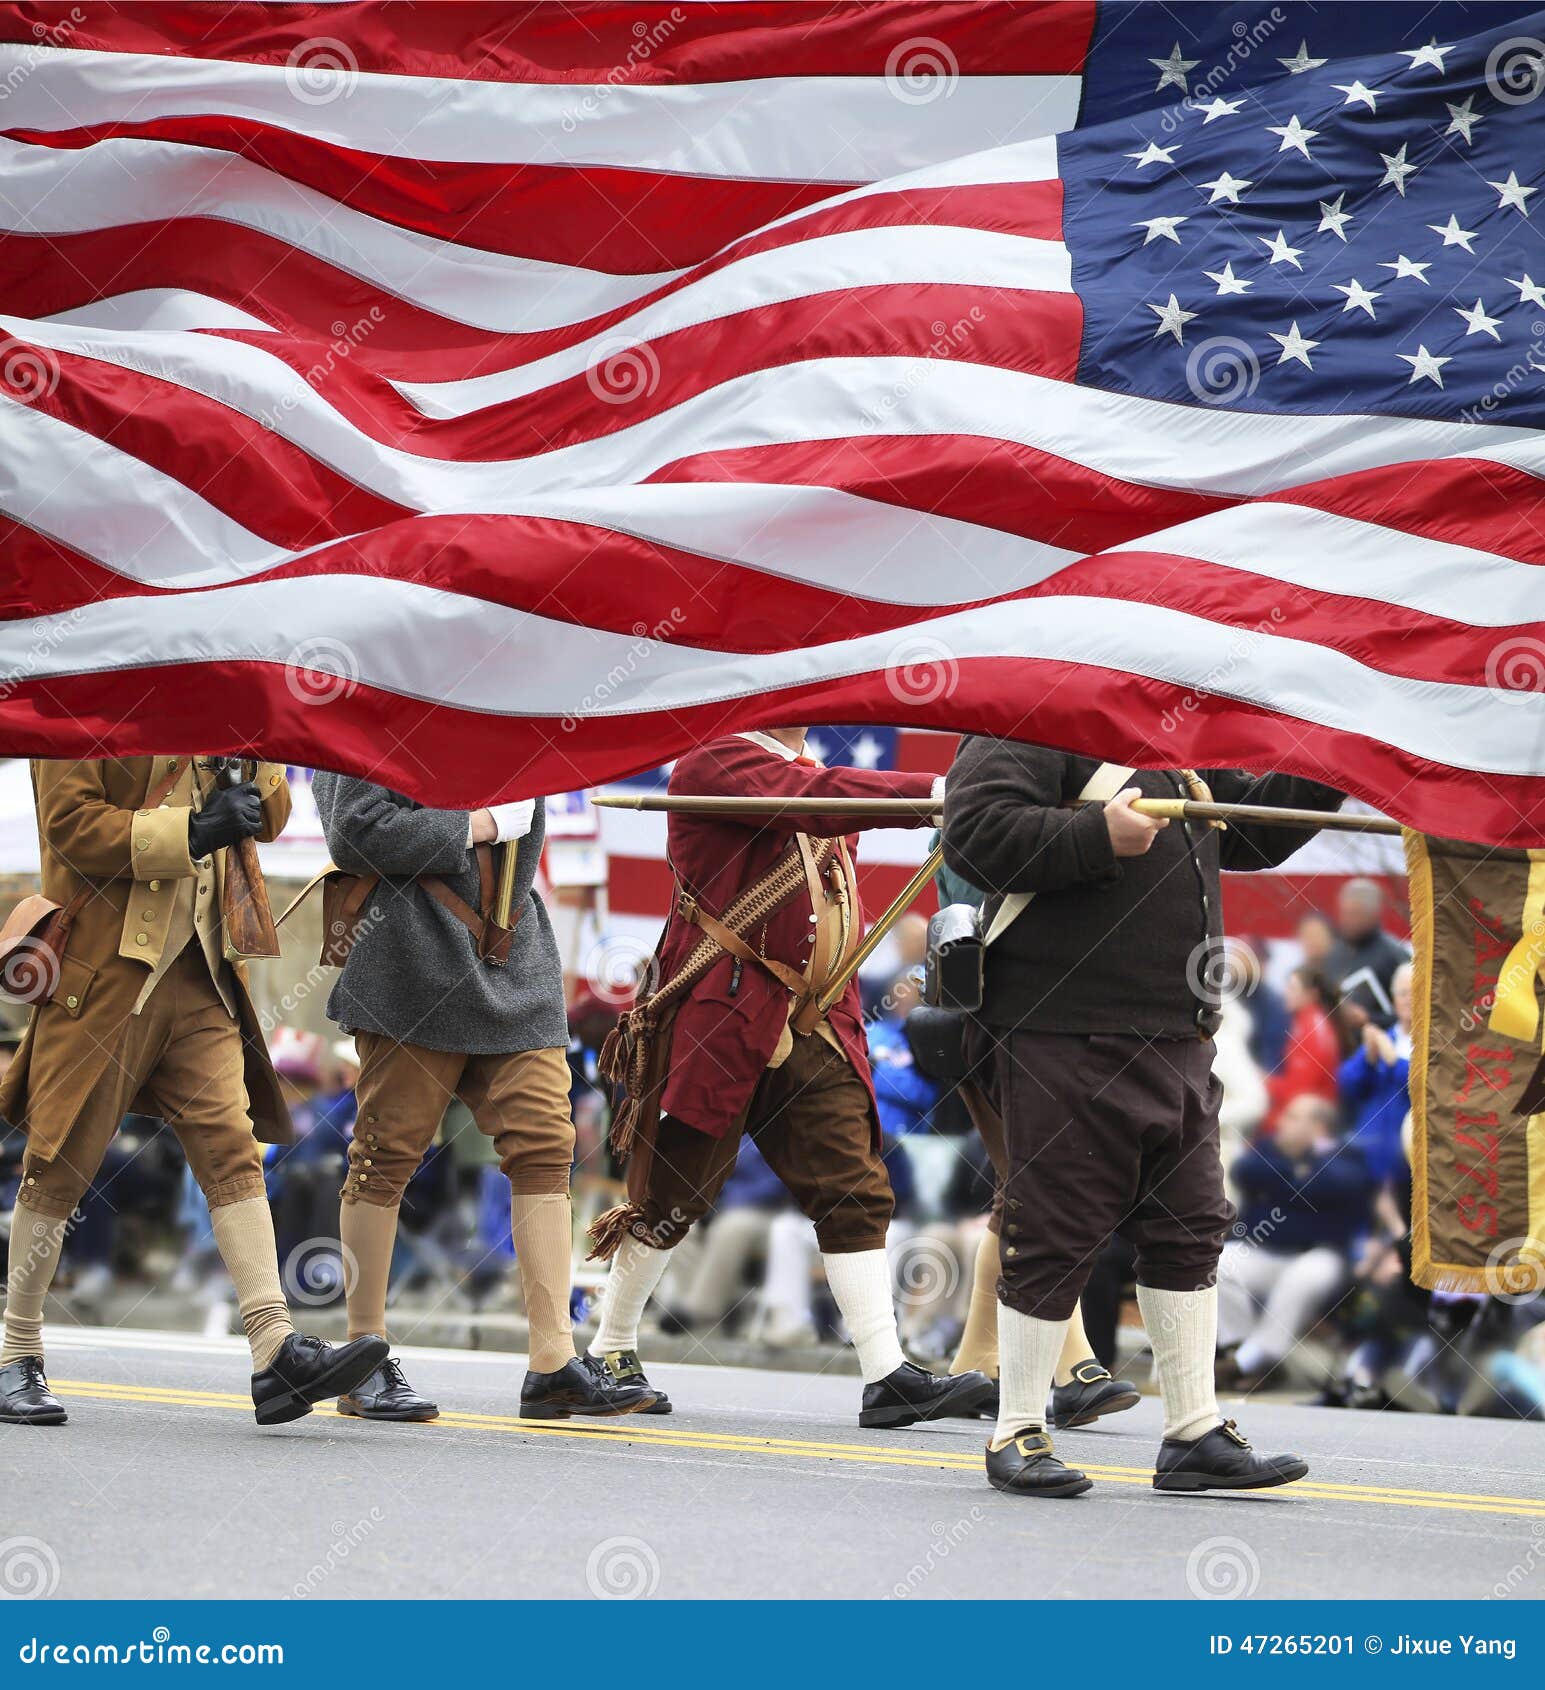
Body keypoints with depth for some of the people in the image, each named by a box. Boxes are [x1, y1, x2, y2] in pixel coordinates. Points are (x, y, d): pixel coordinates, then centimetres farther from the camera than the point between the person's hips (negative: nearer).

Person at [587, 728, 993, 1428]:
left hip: (815, 1028, 7)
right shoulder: (716, 763, -7)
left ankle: (888, 1377, -9)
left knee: (856, 1191, -4)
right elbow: (811, 801, -25)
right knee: (672, 1193, 1)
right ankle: (610, 1354, 17)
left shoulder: (813, 773, 20)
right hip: (719, 1020, -7)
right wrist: (934, 791, -33)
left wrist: (844, 1014, 14)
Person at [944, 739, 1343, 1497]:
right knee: (1055, 1234, -2)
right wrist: (1097, 837, -27)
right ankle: (1016, 1436, 9)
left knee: (1190, 1229, 9)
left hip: (1176, 1040, 9)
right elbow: (974, 830, -21)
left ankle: (1195, 1433, 17)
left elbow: (1251, 831, 28)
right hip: (1063, 1043, -9)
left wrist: (1325, 778, 13)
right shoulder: (1036, 727, -9)